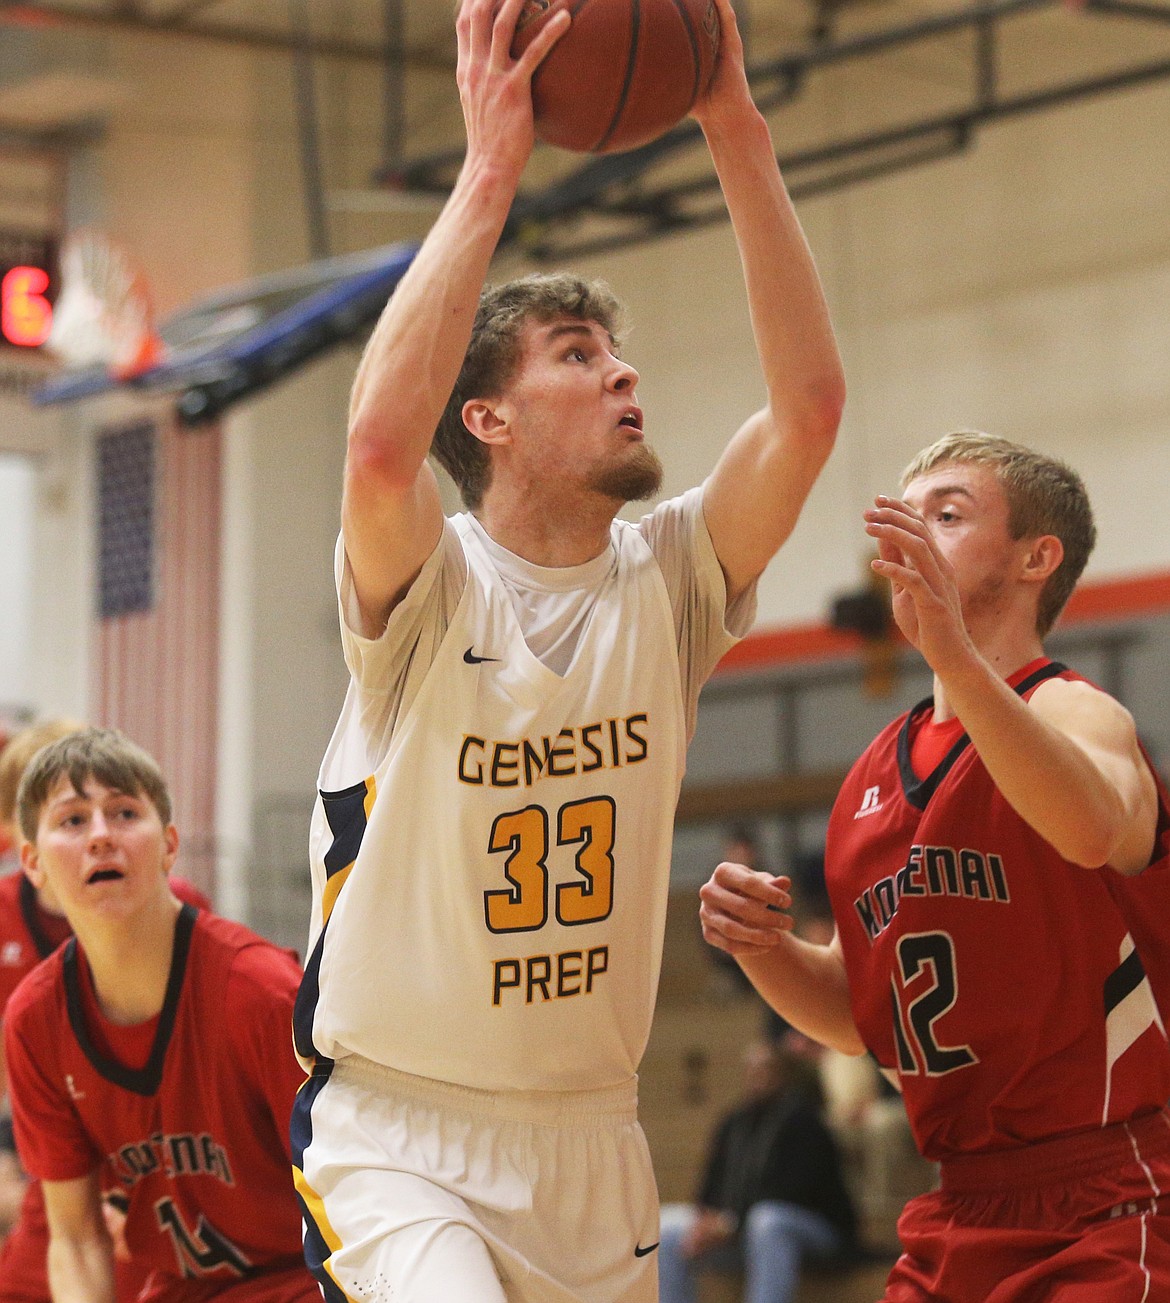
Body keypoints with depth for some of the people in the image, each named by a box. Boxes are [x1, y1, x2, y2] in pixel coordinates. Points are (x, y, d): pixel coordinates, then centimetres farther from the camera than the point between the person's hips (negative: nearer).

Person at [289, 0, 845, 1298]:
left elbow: (809, 403, -12)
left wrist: (738, 135, -17)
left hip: (591, 1139, 5)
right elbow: (381, 440, -34)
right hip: (395, 1130, -5)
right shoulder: (426, 588, -11)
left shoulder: (665, 582, 1)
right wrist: (491, 166, -30)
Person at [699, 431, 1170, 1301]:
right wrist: (764, 950, -1)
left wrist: (955, 654, -44)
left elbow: (1096, 829, -34)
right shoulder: (876, 775, 12)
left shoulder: (1072, 712, -8)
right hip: (957, 1225, 7)